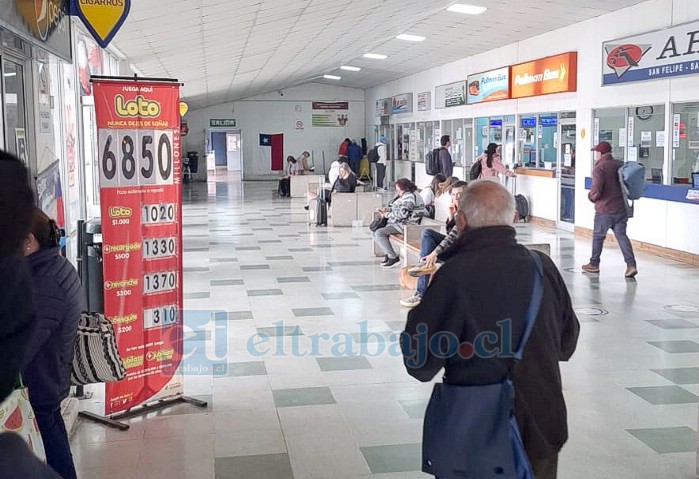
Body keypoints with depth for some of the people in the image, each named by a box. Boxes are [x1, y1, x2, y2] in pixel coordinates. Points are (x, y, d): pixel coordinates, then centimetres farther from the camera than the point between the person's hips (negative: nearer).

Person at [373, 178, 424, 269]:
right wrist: (387, 210, 4)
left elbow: (403, 213, -25)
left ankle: (393, 257, -17)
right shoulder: (404, 196, 17)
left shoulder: (409, 196, -16)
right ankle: (388, 254, 8)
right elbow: (392, 205, 25)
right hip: (397, 223, 12)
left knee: (379, 233, -24)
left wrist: (388, 215, -14)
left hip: (405, 225, -12)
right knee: (375, 232, 10)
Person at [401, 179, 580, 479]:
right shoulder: (544, 267, -6)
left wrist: (418, 316, 2)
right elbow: (567, 343, 8)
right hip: (543, 428, 4)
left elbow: (421, 364, -15)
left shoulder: (455, 275, -22)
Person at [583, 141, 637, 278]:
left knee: (598, 236, 11)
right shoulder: (619, 165, 6)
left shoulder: (599, 168, -14)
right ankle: (631, 265, -7)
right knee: (621, 235, 5)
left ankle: (594, 264, 22)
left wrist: (591, 196, 0)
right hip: (621, 208, 5)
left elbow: (596, 190, -20)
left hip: (604, 209, -5)